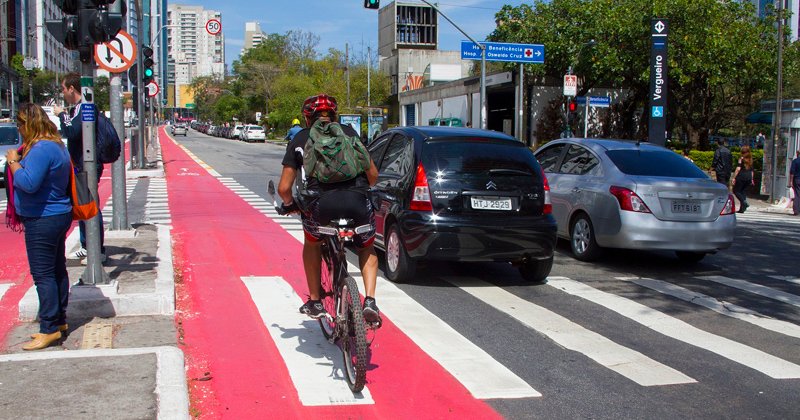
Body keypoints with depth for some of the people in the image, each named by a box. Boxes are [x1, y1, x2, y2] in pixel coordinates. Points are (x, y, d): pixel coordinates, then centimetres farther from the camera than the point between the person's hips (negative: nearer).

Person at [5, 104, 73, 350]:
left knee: (43, 275, -5)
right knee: (57, 270, 16)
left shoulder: (41, 149, -21)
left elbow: (28, 183, -27)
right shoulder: (57, 145, 12)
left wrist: (13, 162, -13)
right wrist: (19, 160, 12)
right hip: (58, 216, 11)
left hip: (43, 220, -11)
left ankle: (49, 328, 0)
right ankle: (59, 321, 26)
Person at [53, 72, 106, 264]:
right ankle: (86, 247, 27)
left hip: (87, 166, -11)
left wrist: (62, 115, -15)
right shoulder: (77, 108, 15)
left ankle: (99, 251, -2)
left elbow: (72, 132, -27)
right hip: (80, 166, 11)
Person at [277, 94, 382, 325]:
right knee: (367, 249, 30)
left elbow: (283, 188, 17)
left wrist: (290, 204, 38)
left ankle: (315, 302, 31)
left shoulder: (300, 139, 20)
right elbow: (373, 174, 20)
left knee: (312, 242, 33)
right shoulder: (348, 132, 23)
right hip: (357, 202, 1)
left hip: (322, 204, -1)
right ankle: (369, 300, 11)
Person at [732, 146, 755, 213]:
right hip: (748, 177, 6)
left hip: (741, 176, -6)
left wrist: (734, 177, -12)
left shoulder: (741, 159, -7)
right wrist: (751, 179, 21)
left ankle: (744, 202, -18)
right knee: (744, 191, 12)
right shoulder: (750, 159, 12)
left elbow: (738, 169, -14)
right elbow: (752, 170, 16)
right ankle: (742, 208, 6)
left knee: (736, 190, 4)